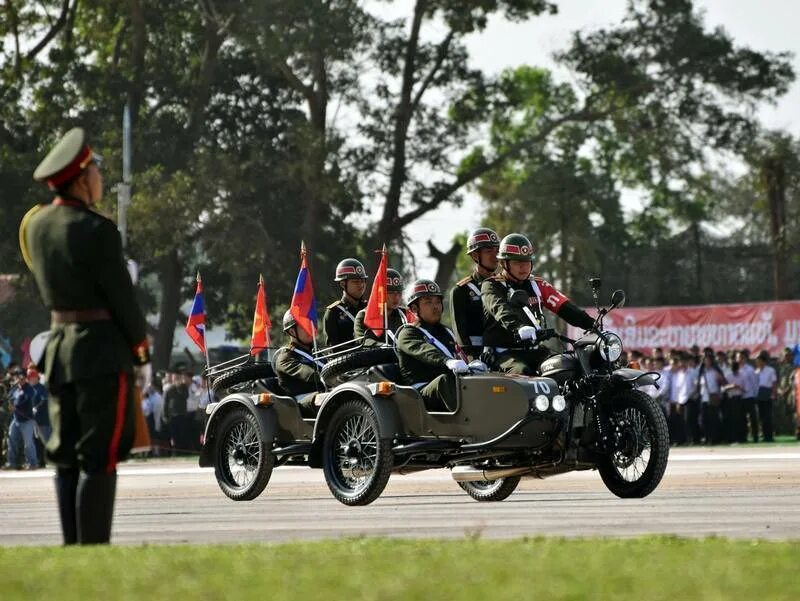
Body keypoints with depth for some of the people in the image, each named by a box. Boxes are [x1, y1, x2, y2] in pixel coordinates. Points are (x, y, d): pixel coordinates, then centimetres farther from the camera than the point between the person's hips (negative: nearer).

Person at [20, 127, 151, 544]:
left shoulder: (36, 224, 6)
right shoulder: (96, 230, -17)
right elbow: (120, 294, -11)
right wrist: (140, 341, 2)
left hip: (57, 346, 7)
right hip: (102, 350, -7)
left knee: (65, 454, 11)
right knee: (100, 456, -5)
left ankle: (72, 543, 14)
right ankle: (92, 545, -7)